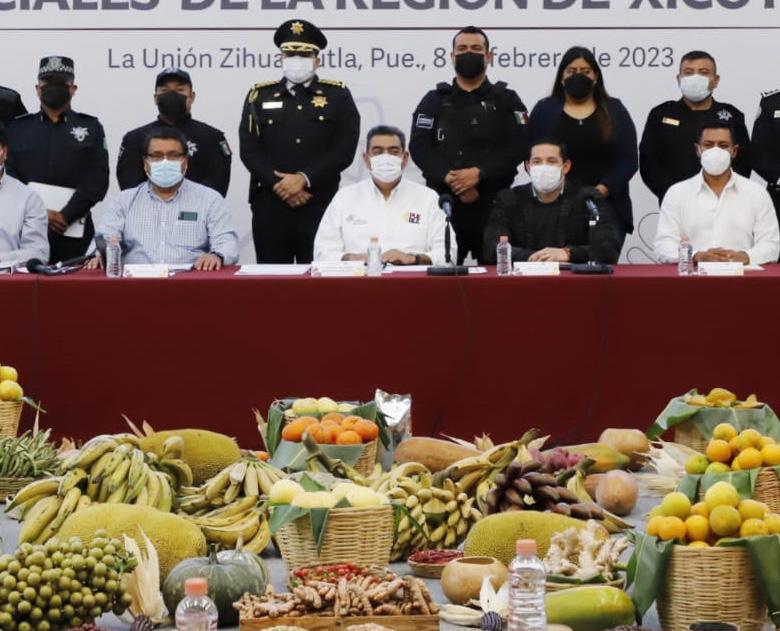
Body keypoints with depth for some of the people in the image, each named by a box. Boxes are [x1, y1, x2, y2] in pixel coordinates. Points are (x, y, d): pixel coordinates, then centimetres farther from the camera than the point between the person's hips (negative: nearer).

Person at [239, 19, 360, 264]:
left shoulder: (338, 96, 8)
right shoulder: (259, 96, 12)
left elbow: (345, 150, -2)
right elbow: (249, 151, 3)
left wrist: (304, 179, -12)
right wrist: (280, 186, -9)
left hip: (321, 206, -1)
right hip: (270, 205, 1)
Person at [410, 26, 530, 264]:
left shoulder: (506, 100, 11)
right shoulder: (434, 101, 13)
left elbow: (519, 146, -3)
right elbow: (419, 147, 0)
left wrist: (479, 174, -15)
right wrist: (449, 179, -15)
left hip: (494, 203, 0)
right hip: (444, 202, 1)